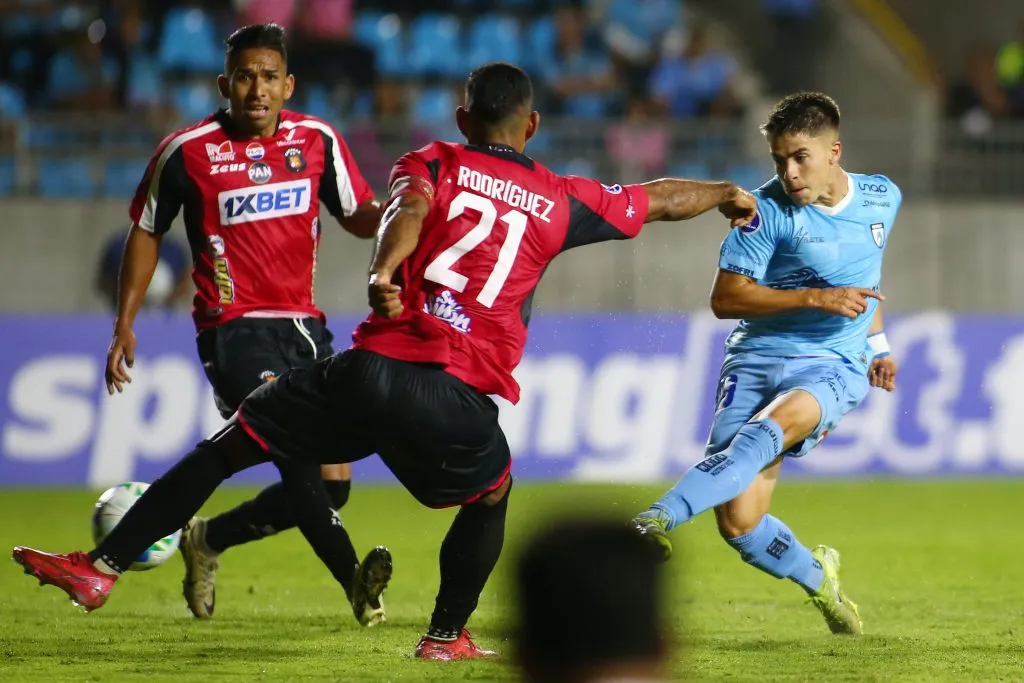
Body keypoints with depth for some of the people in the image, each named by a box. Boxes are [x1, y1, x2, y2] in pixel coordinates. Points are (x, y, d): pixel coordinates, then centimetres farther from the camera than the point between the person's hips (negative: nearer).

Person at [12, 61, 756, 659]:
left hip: (376, 364, 0)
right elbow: (662, 199, 33)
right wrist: (727, 192, 52)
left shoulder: (433, 164, 14)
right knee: (492, 496, 32)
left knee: (224, 448, 8)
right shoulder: (561, 201, 18)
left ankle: (102, 567, 3)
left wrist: (384, 270, -29)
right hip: (460, 396, 0)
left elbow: (409, 207, -10)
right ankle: (448, 635, 33)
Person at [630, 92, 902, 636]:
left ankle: (657, 520, -49)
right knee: (738, 522, -11)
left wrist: (876, 345, 26)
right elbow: (724, 298, -10)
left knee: (771, 428, -35)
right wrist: (816, 298, -16)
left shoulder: (883, 198, 9)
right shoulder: (769, 210, -6)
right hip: (755, 359, -1)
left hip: (833, 366, 1)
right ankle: (818, 578, 21)